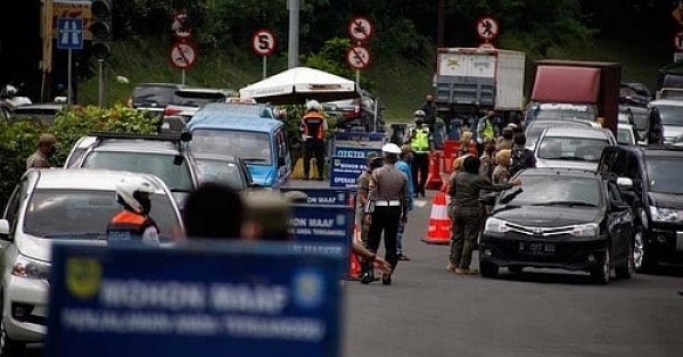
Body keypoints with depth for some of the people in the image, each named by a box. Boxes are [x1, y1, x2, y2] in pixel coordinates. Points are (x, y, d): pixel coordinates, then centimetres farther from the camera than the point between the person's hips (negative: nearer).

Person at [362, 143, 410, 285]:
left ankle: (367, 272, -3)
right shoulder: (402, 176, 2)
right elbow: (406, 197, 6)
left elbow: (372, 194, -11)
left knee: (372, 242, 5)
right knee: (391, 244, 6)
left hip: (379, 209, -2)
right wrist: (405, 214, 16)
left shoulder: (377, 173, -7)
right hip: (395, 210, 2)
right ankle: (387, 275, 4)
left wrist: (368, 211, -10)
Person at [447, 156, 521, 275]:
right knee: (469, 239, 1)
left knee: (457, 237, 15)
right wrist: (512, 184, 1)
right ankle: (463, 267, 0)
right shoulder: (477, 180, -12)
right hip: (471, 211, -5)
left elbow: (451, 192, 13)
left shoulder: (458, 176, 4)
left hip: (457, 209, 6)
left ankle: (453, 263, 10)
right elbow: (494, 188, -7)